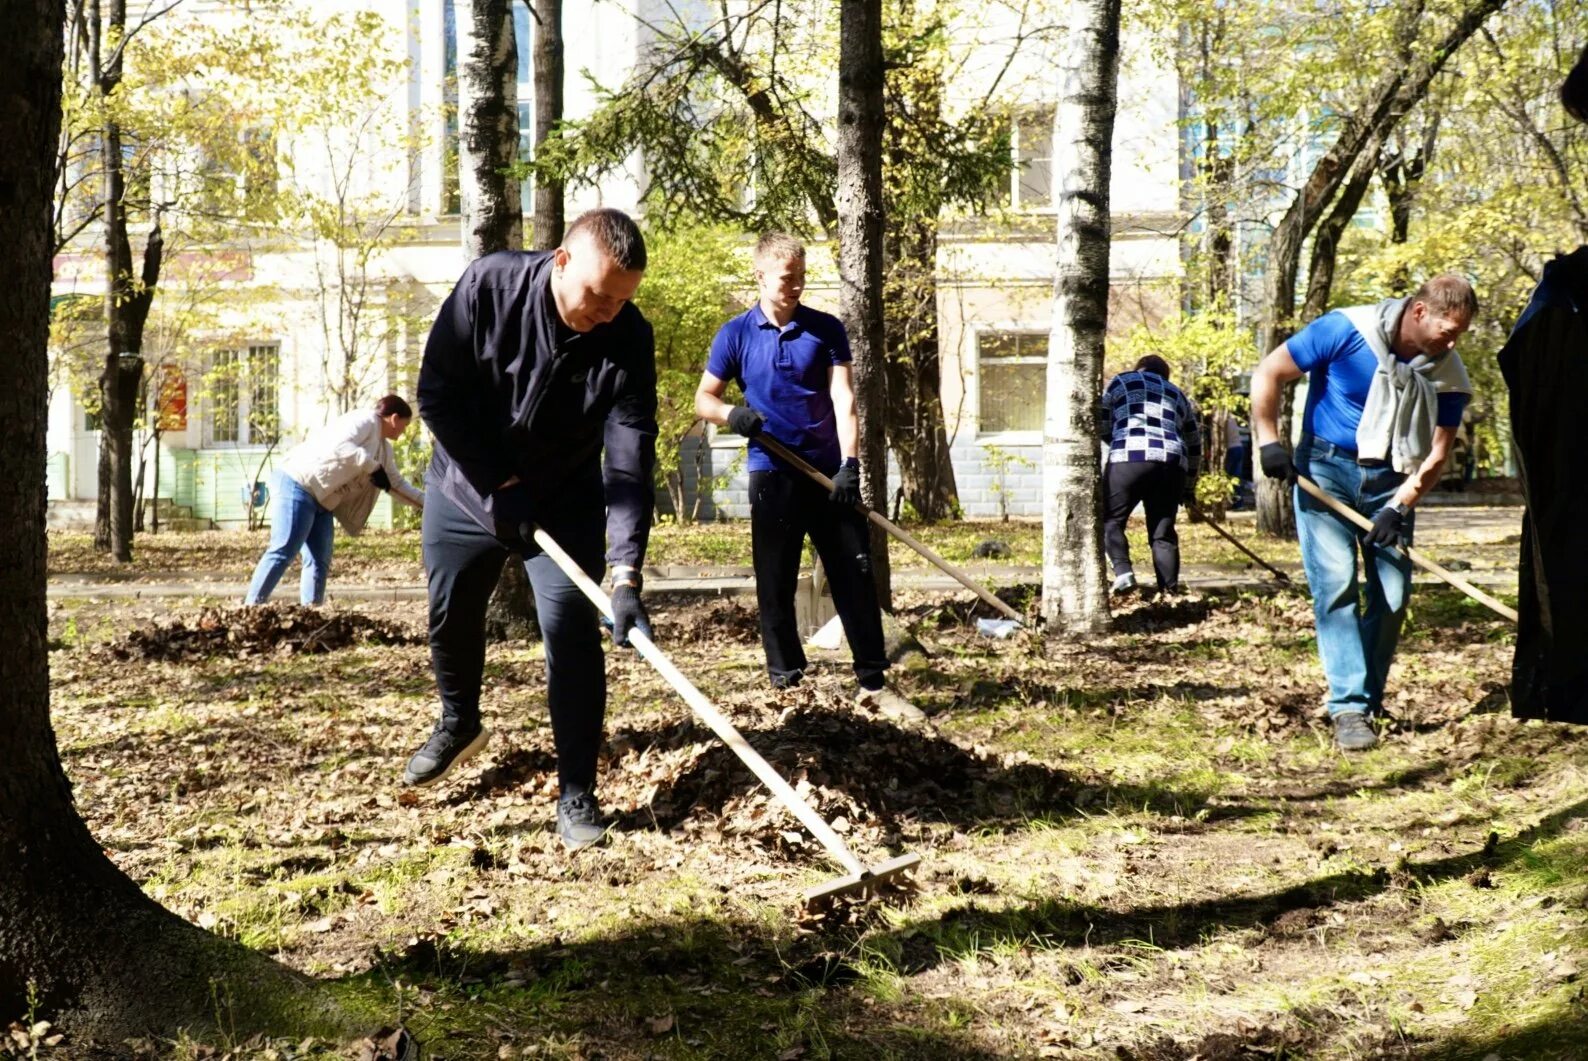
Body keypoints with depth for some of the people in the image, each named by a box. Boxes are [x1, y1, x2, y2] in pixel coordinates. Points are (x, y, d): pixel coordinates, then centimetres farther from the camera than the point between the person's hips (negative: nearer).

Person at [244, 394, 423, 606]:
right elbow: (339, 446, -26)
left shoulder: (384, 448, 21)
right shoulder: (365, 420, -9)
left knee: (320, 561, 3)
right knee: (283, 552, -16)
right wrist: (373, 466, -24)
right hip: (297, 484, -11)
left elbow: (397, 484, 31)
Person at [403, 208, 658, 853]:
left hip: (564, 503, -1)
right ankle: (459, 724, 44)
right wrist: (500, 483, -20)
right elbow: (437, 394, -19)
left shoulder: (628, 339, -24)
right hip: (466, 486, 1)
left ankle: (577, 795, -3)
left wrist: (626, 574, -37)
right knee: (450, 617, 14)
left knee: (571, 630, -12)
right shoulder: (490, 286, -24)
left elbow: (630, 461, -28)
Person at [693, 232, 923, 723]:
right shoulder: (736, 335, 1)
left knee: (856, 575, 1)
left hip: (829, 470, 1)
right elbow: (703, 399, 7)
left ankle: (874, 683, 7)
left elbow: (843, 398, -5)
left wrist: (849, 463, -17)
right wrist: (731, 413, -17)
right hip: (773, 473, -1)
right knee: (776, 584, 2)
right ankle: (787, 683, 11)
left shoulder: (826, 329, 2)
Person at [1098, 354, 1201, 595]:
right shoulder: (1178, 395, 31)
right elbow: (1194, 444, 33)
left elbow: (1101, 427, 16)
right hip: (1173, 463, 4)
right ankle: (1170, 590, 2)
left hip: (1130, 459, -4)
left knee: (1110, 520, 7)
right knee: (1163, 530, 10)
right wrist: (1189, 481, 42)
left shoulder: (1121, 382, 20)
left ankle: (1122, 571, -13)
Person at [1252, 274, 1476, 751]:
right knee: (1336, 583, -14)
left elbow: (1437, 453, -4)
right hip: (1325, 470, -4)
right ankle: (1349, 705, -15)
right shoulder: (1346, 331, -17)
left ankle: (1370, 699, 14)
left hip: (1390, 482, 4)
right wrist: (1268, 441, -14)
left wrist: (1398, 507, -16)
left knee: (1393, 594, -1)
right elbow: (1268, 373, -9)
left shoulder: (1448, 374, -6)